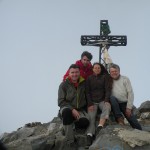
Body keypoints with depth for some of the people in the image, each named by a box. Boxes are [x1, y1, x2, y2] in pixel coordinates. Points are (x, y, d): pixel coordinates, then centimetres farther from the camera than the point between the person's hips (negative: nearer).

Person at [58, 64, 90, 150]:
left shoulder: (84, 83, 2)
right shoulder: (64, 84, -6)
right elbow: (61, 102, -9)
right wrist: (72, 109, -20)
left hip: (81, 110, 1)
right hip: (67, 108, -1)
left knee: (85, 122, -32)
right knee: (67, 112, -39)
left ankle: (73, 123, 8)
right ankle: (70, 142, -31)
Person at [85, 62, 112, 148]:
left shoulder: (105, 77, 9)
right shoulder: (89, 79, 11)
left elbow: (108, 89, 0)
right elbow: (88, 92, 4)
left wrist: (106, 100, -17)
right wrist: (90, 104, -10)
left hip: (102, 100, 0)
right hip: (92, 102, 0)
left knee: (107, 108, -34)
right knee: (91, 117, -23)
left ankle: (100, 128, -50)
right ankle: (89, 139, -39)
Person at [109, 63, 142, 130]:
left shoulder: (125, 79, 7)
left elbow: (130, 93, 0)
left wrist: (129, 107, -7)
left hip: (125, 104, 0)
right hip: (115, 104, 0)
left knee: (135, 124, -13)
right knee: (112, 97, -33)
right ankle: (119, 118, -26)